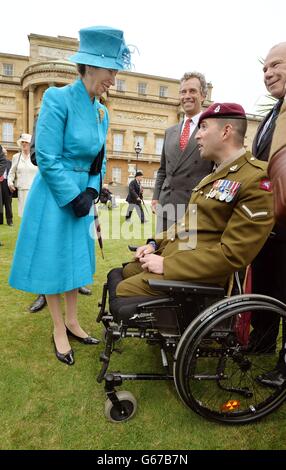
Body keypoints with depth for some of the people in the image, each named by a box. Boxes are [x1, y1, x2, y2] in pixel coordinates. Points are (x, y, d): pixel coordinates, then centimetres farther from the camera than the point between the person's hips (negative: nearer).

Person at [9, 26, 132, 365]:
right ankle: (59, 330, 24)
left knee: (76, 258, 14)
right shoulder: (58, 99, -15)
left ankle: (71, 322, 32)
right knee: (52, 261, 6)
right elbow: (48, 160, -18)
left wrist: (90, 192, -3)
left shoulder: (102, 112, 6)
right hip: (54, 196, -7)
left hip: (81, 194, 7)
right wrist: (74, 198, -15)